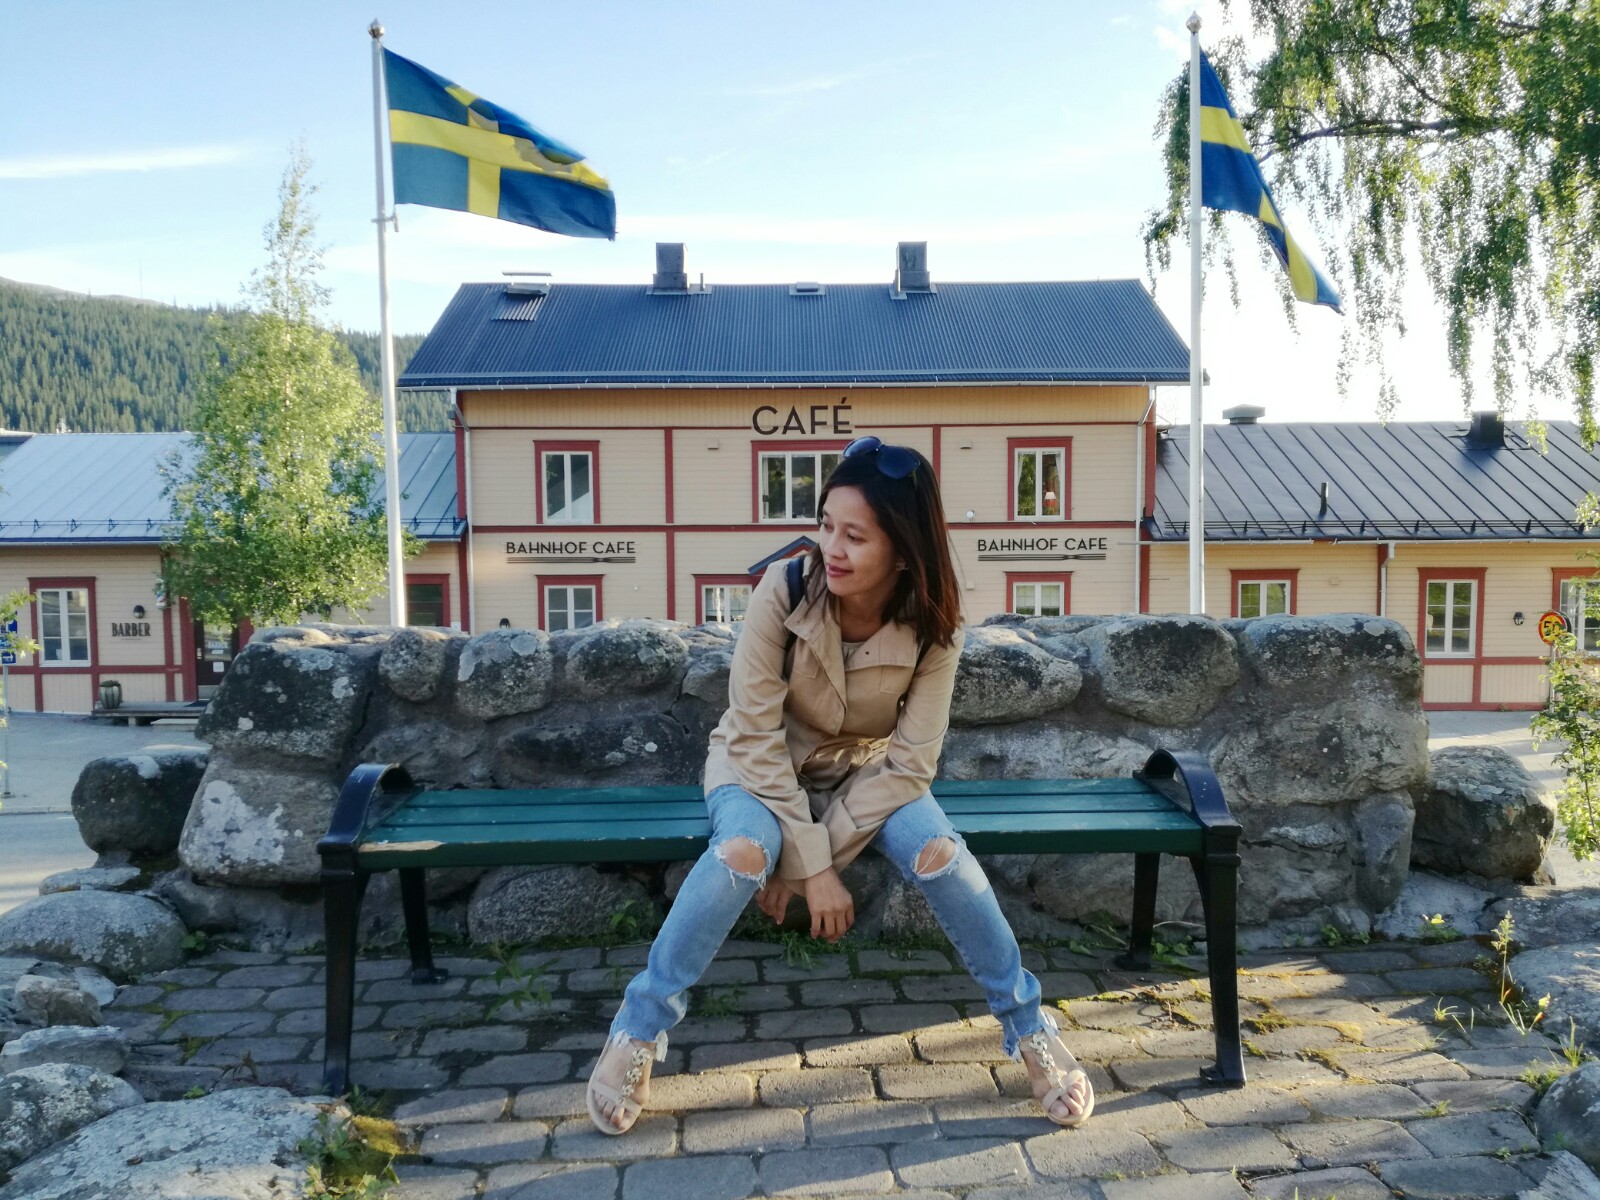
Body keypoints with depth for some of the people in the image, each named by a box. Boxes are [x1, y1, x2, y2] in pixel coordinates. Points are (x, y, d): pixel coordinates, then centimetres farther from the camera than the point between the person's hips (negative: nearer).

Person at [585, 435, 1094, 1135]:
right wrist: (809, 863, -25)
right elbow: (756, 735, -24)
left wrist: (820, 852, -25)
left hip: (866, 772, 2)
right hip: (764, 768, -1)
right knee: (743, 853, -33)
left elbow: (910, 760, -19)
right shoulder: (783, 590, -26)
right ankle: (637, 1031, -13)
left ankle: (1030, 1028, -5)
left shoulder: (931, 627, -21)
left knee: (940, 854, -27)